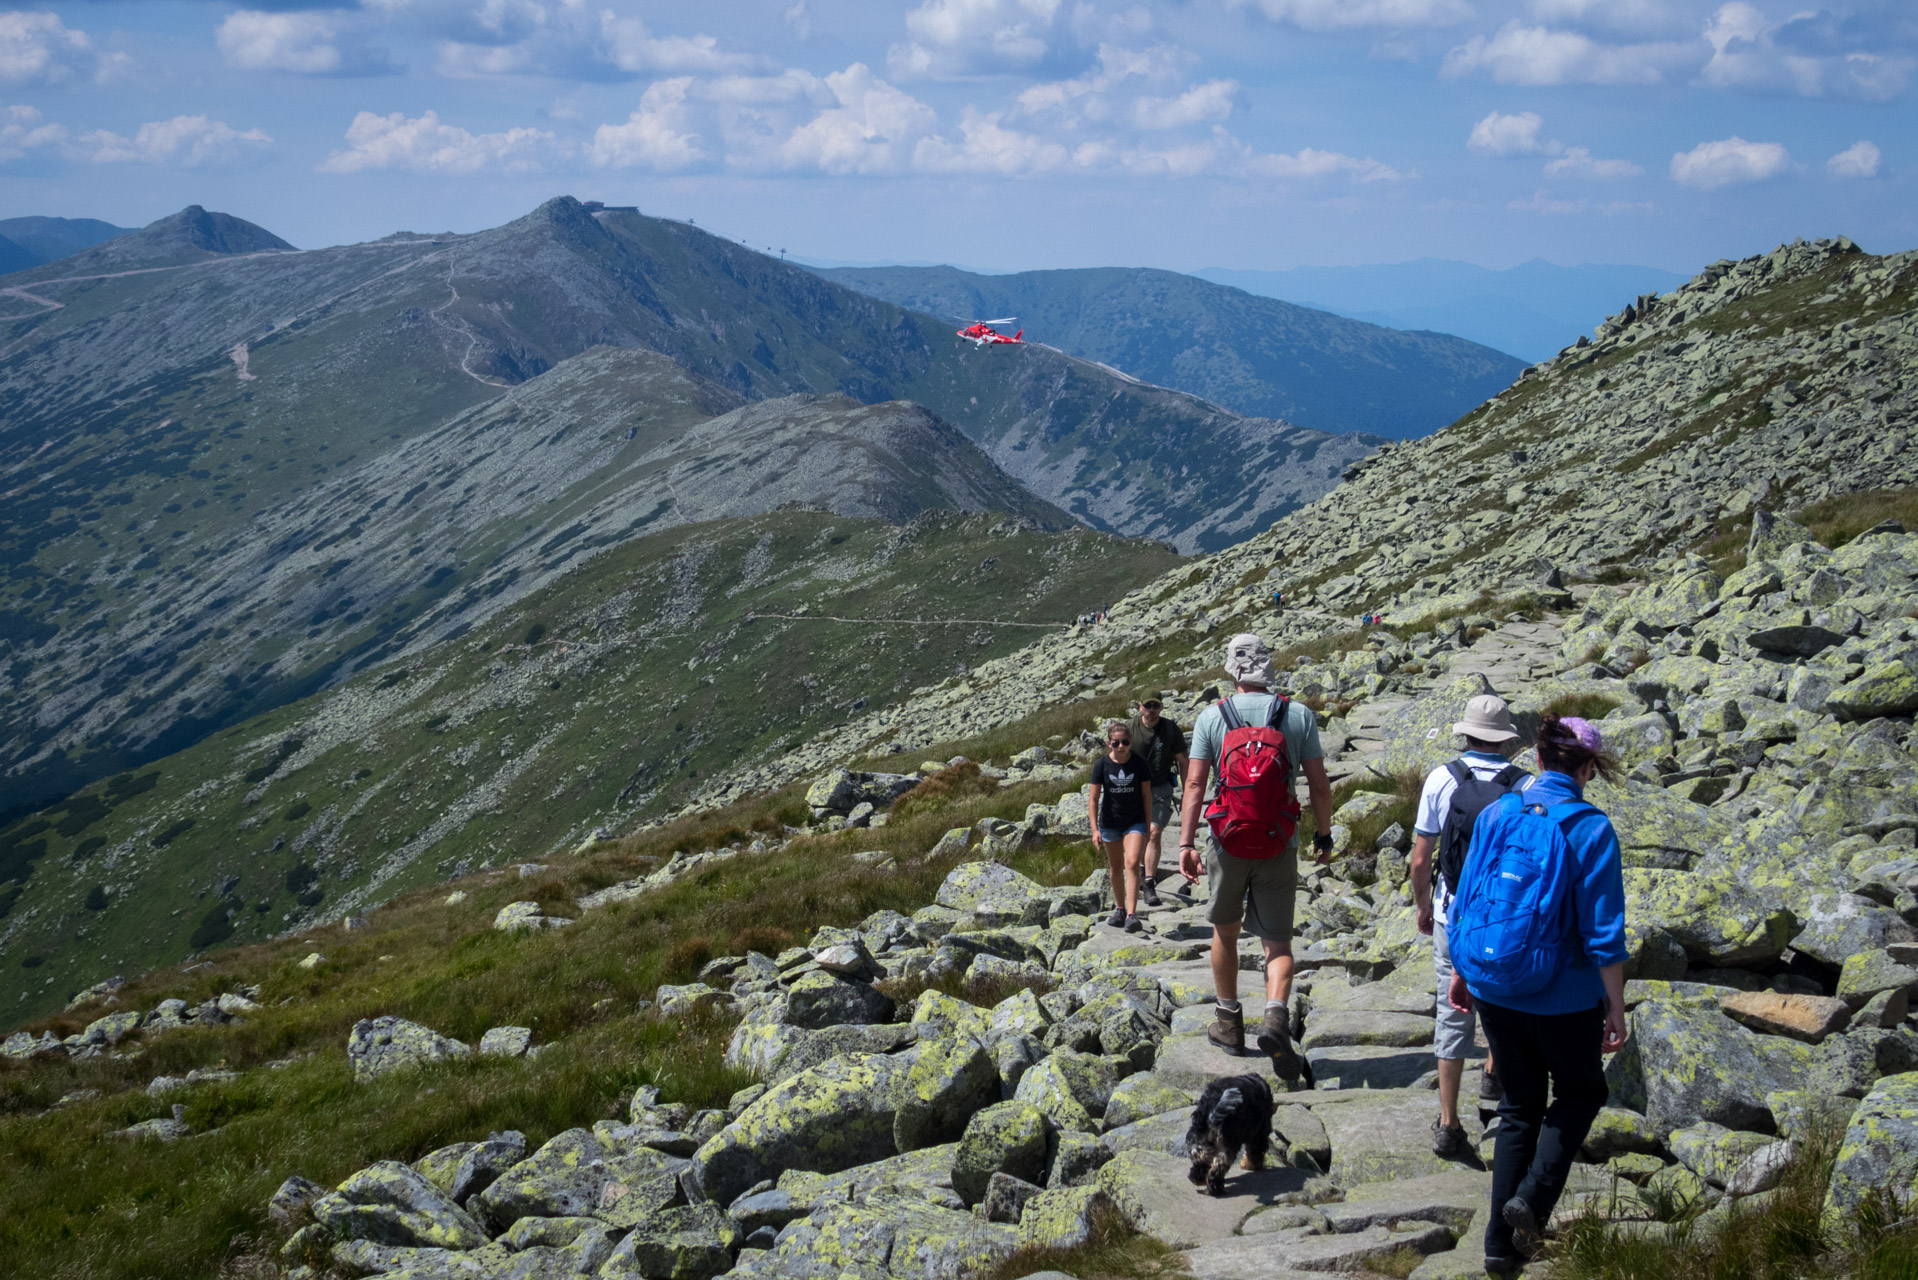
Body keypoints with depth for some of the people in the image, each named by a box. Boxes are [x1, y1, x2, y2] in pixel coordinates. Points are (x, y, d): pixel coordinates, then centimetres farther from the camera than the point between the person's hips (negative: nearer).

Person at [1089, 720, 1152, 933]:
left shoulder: (1139, 764, -8)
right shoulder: (1102, 766, -8)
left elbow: (1147, 795, 1)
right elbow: (1093, 799, -5)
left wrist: (1148, 825, 3)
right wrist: (1095, 829, -11)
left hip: (1135, 822, -2)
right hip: (1110, 824, 2)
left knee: (1132, 863, -19)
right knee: (1115, 868, 15)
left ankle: (1132, 914, -22)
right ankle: (1120, 909, 34)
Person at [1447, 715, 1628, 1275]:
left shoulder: (1496, 816, -3)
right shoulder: (1592, 830, -15)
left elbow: (1467, 906, 3)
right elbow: (1603, 934, -15)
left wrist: (1460, 974, 16)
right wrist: (1616, 1008, -7)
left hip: (1495, 992, 4)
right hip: (1565, 998, -4)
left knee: (1519, 1106, 18)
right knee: (1579, 1094, 21)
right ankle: (1532, 1197, 0)